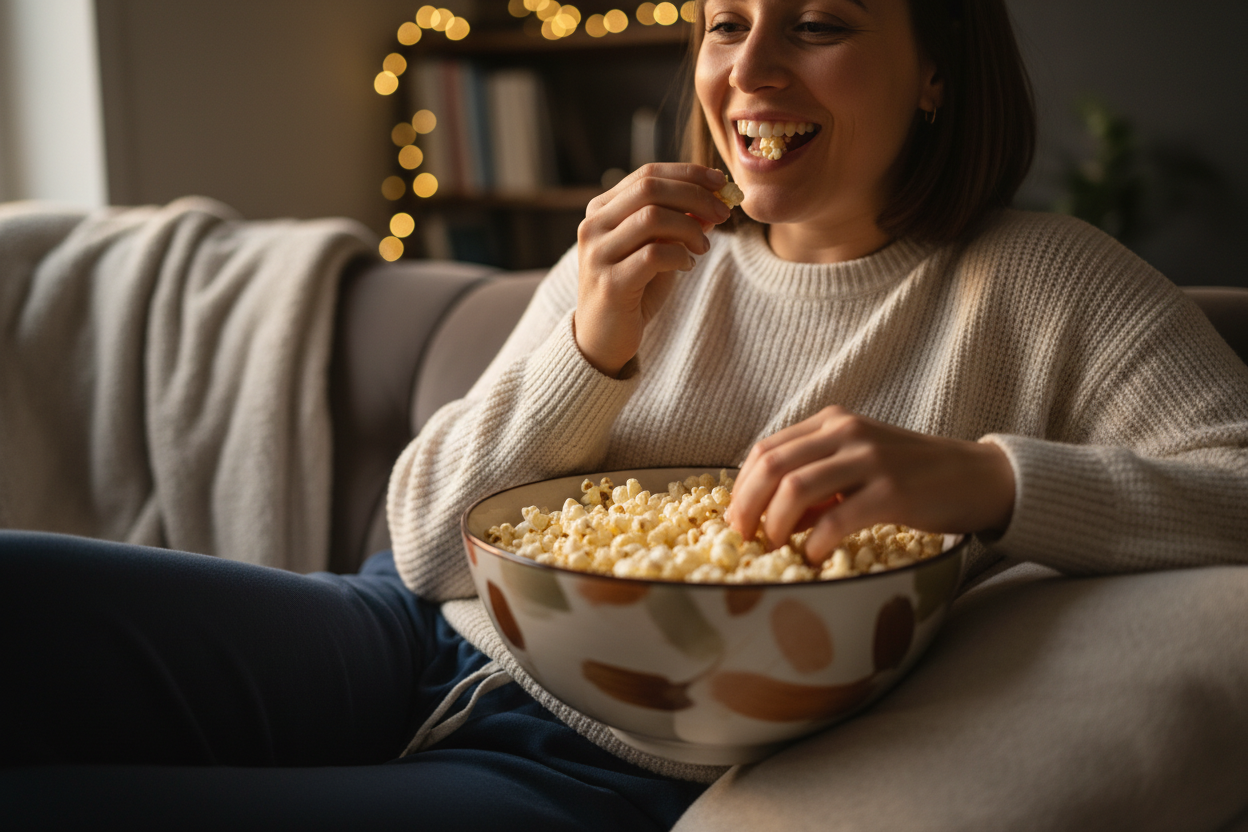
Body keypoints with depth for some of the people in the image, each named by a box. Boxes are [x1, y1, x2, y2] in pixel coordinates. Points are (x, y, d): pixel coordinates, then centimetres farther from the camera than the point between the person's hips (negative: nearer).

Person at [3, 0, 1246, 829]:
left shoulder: (1045, 288, -1)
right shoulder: (643, 256, 10)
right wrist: (592, 346, -10)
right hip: (417, 652, 5)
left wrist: (986, 477, -28)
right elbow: (429, 545, 6)